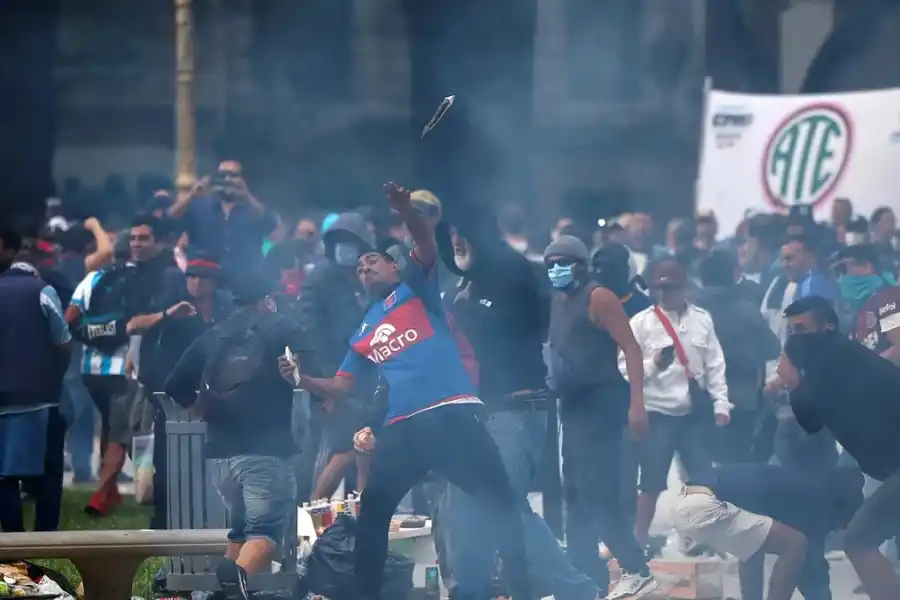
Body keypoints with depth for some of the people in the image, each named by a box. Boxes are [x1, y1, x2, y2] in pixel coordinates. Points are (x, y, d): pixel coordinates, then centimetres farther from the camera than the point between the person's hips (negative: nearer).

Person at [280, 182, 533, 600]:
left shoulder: (415, 288, 13)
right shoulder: (363, 333, 24)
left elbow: (426, 242, -6)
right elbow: (341, 387, 24)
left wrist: (405, 209, -26)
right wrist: (300, 379, 6)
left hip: (452, 413, -5)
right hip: (401, 427, 5)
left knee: (501, 502, -9)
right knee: (371, 512, 6)